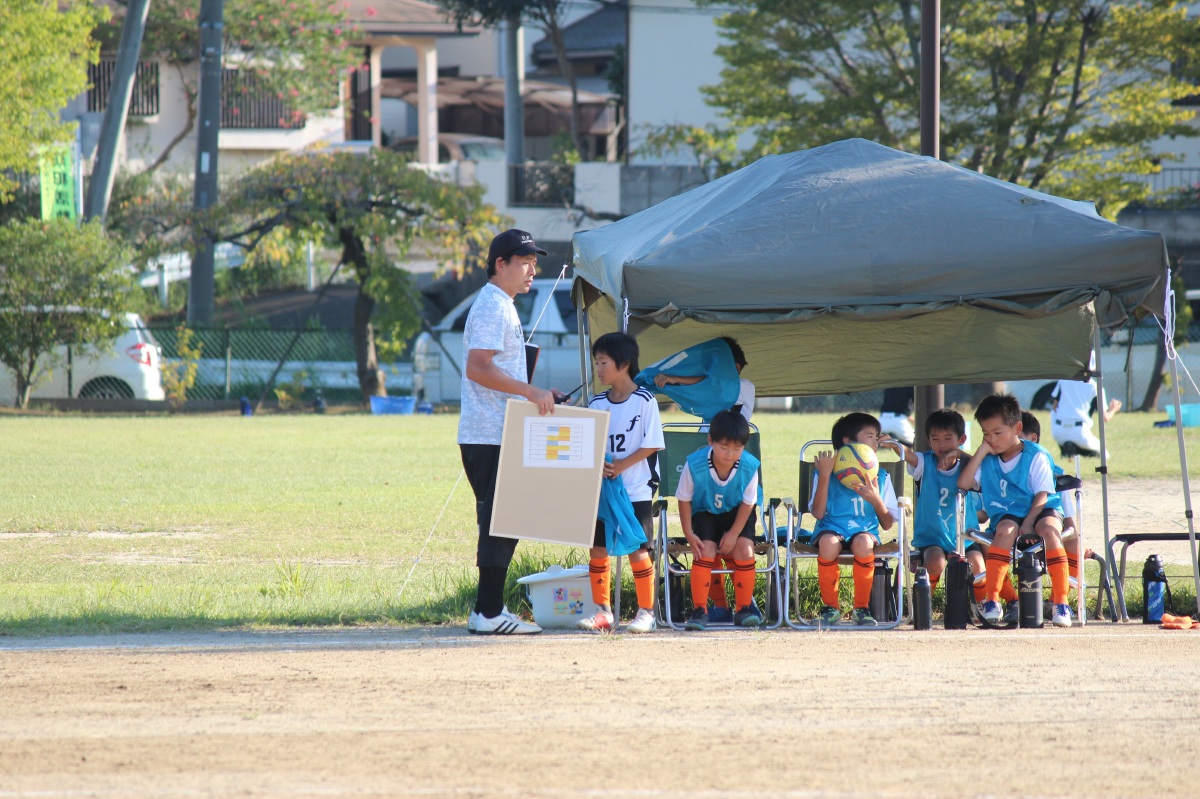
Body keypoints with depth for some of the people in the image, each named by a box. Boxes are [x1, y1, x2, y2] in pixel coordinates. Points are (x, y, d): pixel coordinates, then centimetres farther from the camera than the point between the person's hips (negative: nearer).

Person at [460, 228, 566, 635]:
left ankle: (488, 610, 15)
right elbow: (477, 368, -24)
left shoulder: (503, 307, 20)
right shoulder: (492, 307, -13)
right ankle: (489, 613, -9)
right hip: (491, 435, -11)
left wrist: (537, 396, 19)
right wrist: (530, 391, -26)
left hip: (499, 434, 11)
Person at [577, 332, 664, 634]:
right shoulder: (597, 403, 8)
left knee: (637, 550, -5)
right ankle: (603, 612, 11)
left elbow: (651, 445, -9)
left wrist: (620, 466, -18)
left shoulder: (645, 401, -7)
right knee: (598, 549, 3)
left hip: (636, 489, -5)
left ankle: (646, 612, 6)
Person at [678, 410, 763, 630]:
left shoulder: (750, 467, -25)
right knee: (705, 550, -22)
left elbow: (747, 502, -10)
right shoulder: (695, 465, -27)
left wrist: (734, 533, -15)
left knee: (744, 549, -19)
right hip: (705, 513, -1)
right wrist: (689, 534, -15)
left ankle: (745, 608, -4)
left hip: (737, 514, 1)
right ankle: (699, 611, -15)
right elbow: (684, 499, -12)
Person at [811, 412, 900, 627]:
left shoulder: (880, 477, 16)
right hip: (832, 528, -1)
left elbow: (888, 524, 11)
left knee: (863, 542, -36)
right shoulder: (829, 474, 9)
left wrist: (876, 500, -8)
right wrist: (824, 476, -10)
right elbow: (818, 513, -5)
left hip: (865, 530, 1)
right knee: (828, 542, -38)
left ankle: (861, 608, -21)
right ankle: (830, 607, -19)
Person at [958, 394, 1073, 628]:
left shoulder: (1036, 456, -6)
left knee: (1049, 530, -36)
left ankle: (1061, 602, -34)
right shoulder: (988, 460, 7)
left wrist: (1028, 523, -26)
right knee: (1006, 530, -33)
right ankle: (991, 601, -35)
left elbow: (1042, 494, -12)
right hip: (1007, 514, 2)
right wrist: (981, 451, -5)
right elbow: (964, 484, -4)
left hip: (1040, 511, -2)